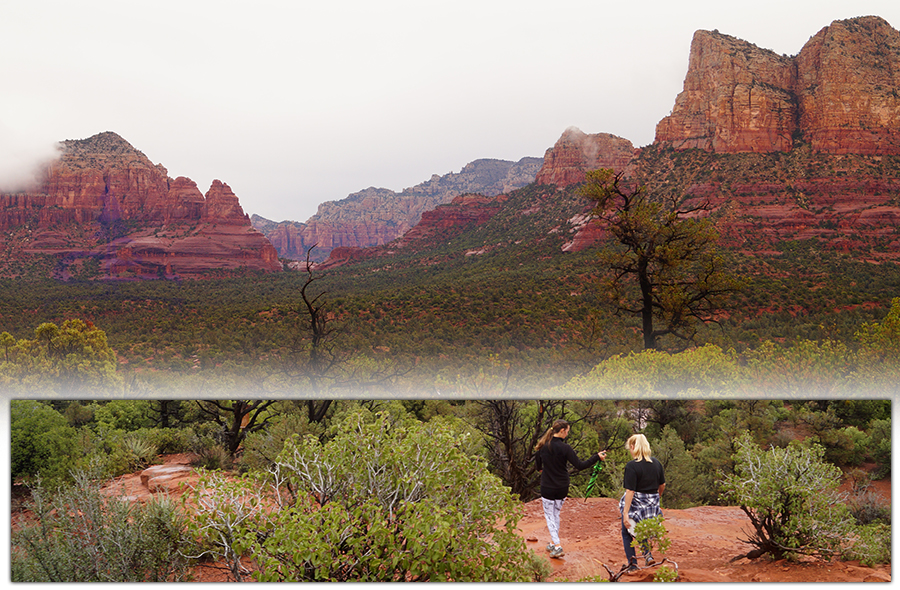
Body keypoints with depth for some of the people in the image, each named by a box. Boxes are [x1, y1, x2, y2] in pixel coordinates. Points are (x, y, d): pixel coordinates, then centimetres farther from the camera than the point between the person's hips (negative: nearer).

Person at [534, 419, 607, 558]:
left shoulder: (543, 446, -7)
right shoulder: (564, 448, -16)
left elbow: (538, 462, 12)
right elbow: (579, 466, -19)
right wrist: (597, 457, -13)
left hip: (547, 488, 0)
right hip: (562, 488, 0)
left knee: (549, 516, 7)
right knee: (556, 514, 19)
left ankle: (557, 546, -5)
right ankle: (553, 543, 28)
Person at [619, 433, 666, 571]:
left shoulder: (631, 466, -19)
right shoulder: (656, 463, 0)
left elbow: (630, 491, -22)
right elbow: (662, 485, 10)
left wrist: (625, 513, -19)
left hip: (635, 503, -6)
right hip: (652, 502, 6)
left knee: (626, 533, 13)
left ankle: (632, 564, 11)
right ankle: (647, 553, 8)